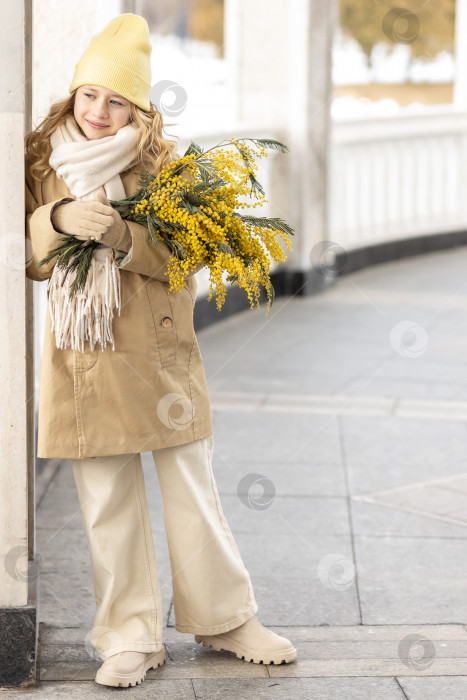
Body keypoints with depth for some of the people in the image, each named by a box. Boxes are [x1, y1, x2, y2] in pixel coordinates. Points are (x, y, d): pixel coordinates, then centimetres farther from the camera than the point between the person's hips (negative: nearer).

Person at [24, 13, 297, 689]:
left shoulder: (163, 162, 0)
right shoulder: (42, 161, 5)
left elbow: (182, 254, -6)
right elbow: (28, 257, 1)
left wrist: (125, 237, -24)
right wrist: (60, 219, -19)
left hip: (160, 354, -1)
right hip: (82, 361, 1)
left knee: (192, 489, 7)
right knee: (108, 502, 5)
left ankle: (224, 617, 23)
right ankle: (130, 638, 15)